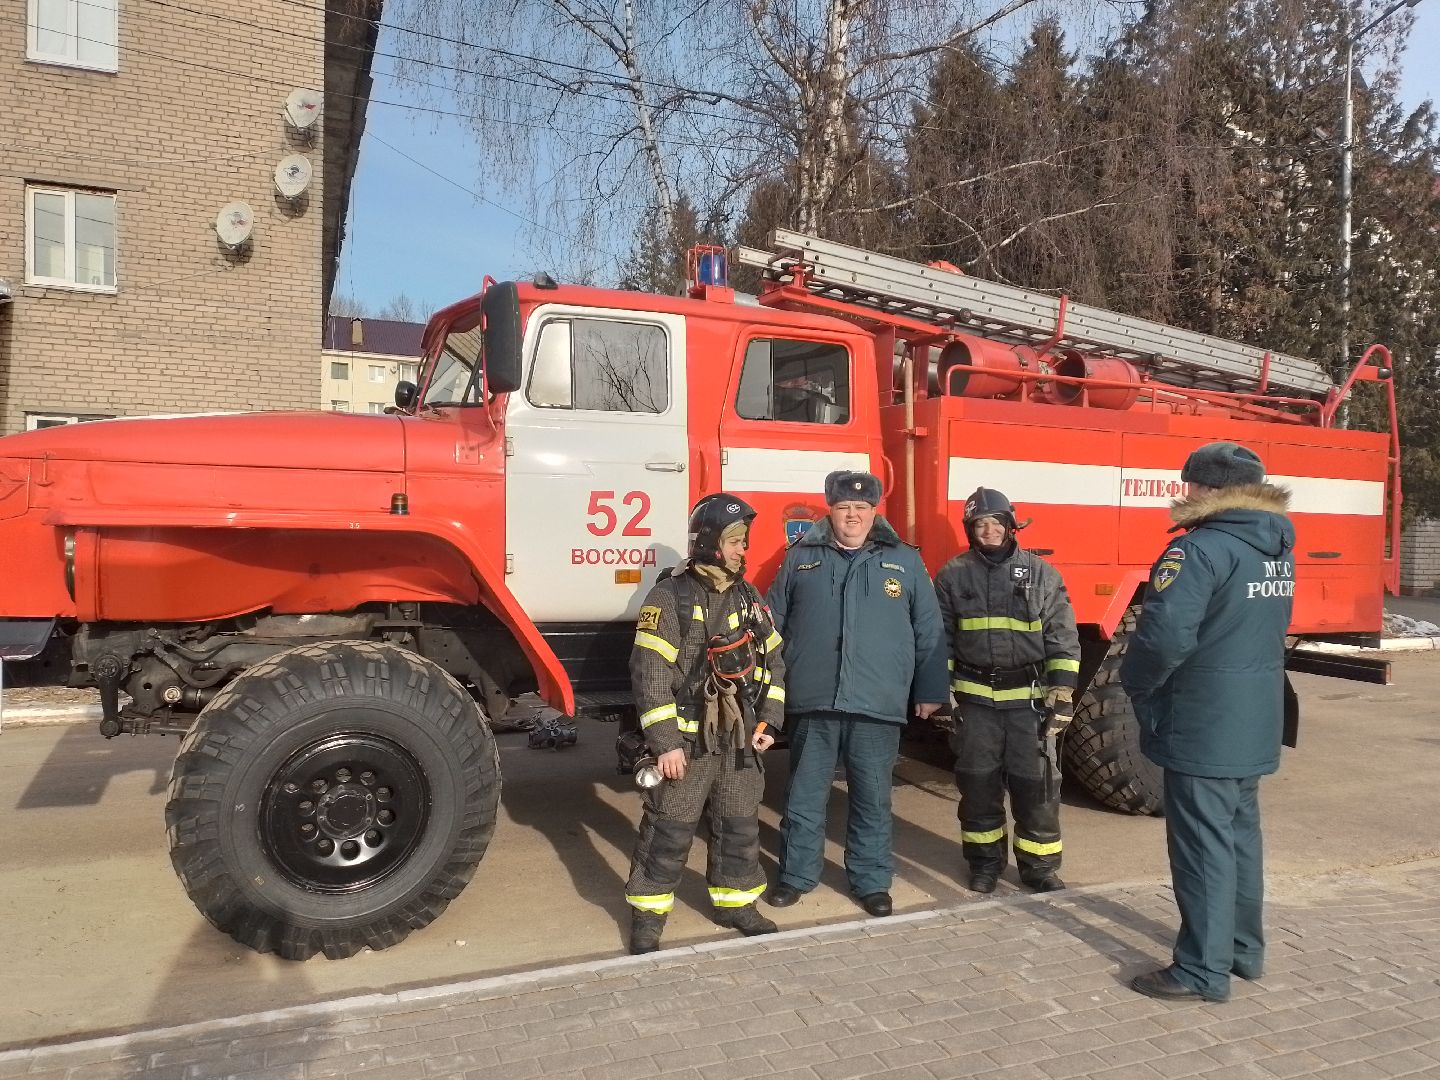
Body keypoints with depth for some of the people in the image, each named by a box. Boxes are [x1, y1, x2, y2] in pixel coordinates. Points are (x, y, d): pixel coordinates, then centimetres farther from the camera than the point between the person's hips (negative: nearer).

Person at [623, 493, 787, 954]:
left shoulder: (749, 597, 8)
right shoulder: (670, 596, -12)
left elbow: (772, 660, 14)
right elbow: (649, 672, -16)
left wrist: (768, 721, 4)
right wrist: (665, 741, -19)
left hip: (739, 740, 6)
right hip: (686, 739, -6)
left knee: (740, 826, 15)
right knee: (669, 830, 1)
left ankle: (735, 902, 33)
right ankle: (647, 914, 16)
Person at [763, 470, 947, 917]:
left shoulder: (905, 561, 6)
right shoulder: (800, 558, 7)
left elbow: (929, 631, 9)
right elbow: (772, 623, 11)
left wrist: (929, 690, 7)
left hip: (878, 705, 0)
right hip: (812, 701, 1)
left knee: (873, 800, 10)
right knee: (804, 797, 10)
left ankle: (871, 881, 25)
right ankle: (796, 875, 25)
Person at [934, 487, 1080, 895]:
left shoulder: (1041, 573, 1)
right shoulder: (953, 575, 2)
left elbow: (1063, 636, 1)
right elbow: (940, 637, 5)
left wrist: (1063, 691, -6)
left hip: (1030, 697, 0)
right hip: (975, 697, 1)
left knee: (1036, 784, 3)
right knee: (978, 782, 9)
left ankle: (1040, 866, 18)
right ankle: (985, 860, 24)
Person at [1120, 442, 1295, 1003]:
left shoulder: (1201, 550, -21)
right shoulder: (1277, 550, 9)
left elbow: (1165, 635, -28)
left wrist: (1135, 684, -10)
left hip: (1203, 729, -9)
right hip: (1256, 726, 9)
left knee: (1203, 845, -1)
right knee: (1240, 837, 19)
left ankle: (1202, 971, 8)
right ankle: (1244, 949, 32)